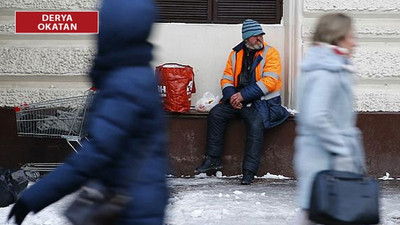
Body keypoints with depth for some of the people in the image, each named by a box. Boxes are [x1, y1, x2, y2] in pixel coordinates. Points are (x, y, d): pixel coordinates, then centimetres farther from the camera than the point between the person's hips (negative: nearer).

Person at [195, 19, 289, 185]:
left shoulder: (270, 53, -4)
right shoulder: (236, 54, 11)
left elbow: (269, 81, -15)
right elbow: (226, 78, 12)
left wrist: (243, 95, -18)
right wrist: (231, 96, -10)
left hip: (263, 101, -5)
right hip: (238, 99, 5)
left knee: (256, 124, -31)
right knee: (215, 113, -14)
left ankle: (249, 171, -26)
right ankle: (213, 159, -3)